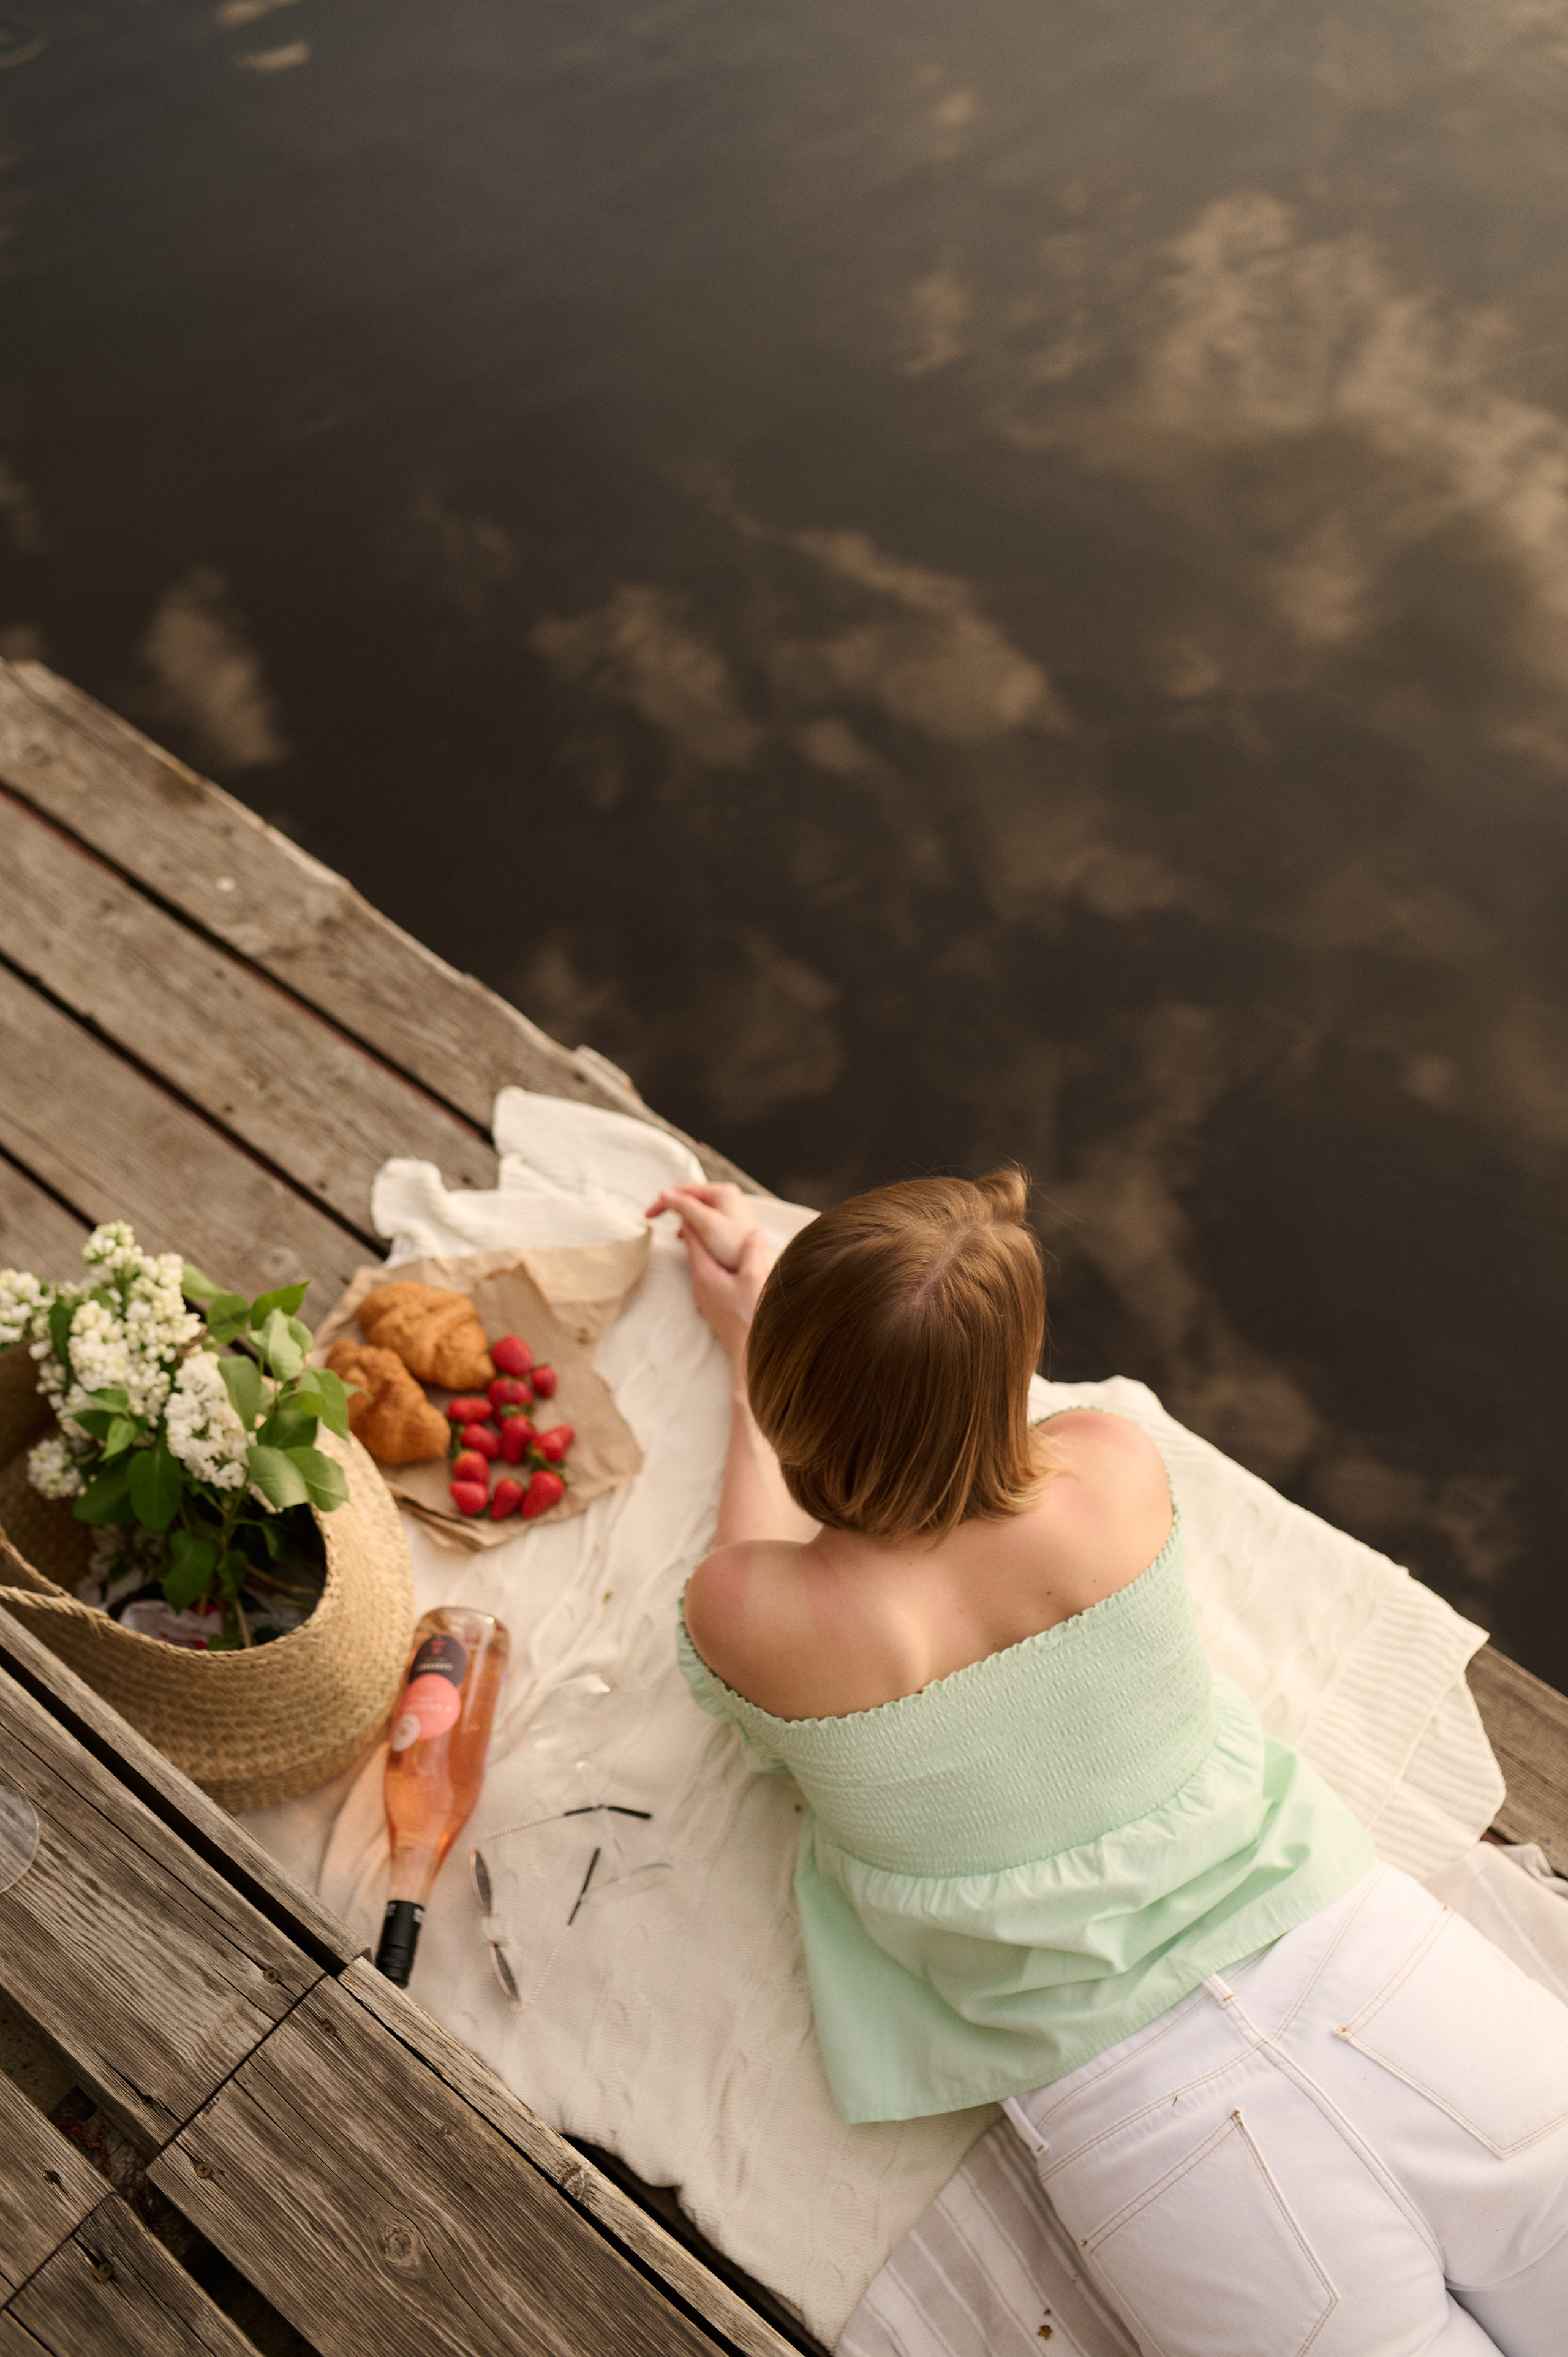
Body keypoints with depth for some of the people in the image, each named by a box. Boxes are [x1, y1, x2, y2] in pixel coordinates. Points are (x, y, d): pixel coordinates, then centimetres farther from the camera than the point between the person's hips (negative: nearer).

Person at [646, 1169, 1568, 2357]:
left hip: (1144, 2117, -1)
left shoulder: (738, 1615, -14)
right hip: (1360, 1959, 1)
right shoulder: (1118, 1472, -9)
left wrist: (755, 1330, 23)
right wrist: (773, 1281, 26)